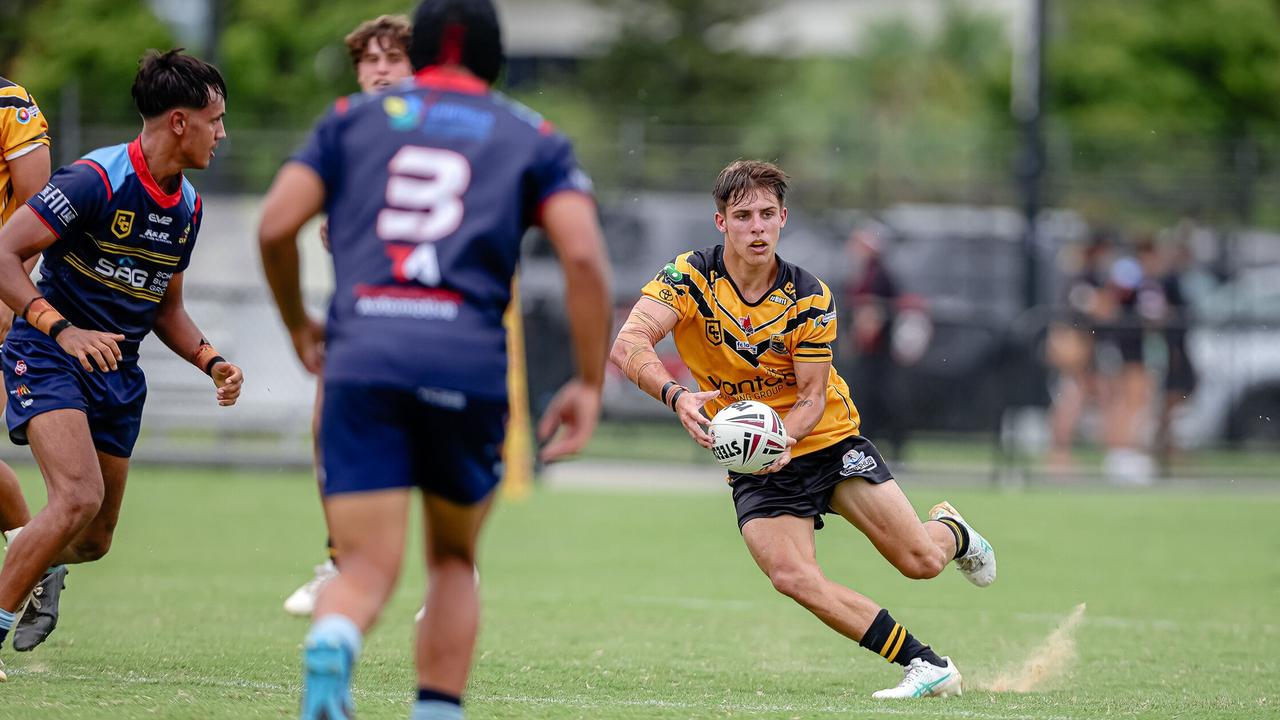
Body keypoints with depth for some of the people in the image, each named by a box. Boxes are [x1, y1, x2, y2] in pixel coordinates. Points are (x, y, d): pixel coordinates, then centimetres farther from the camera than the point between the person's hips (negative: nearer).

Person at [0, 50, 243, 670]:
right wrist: (63, 330, -29)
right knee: (79, 496, -27)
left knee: (94, 541, 7)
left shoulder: (187, 206, 9)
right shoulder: (96, 179, -17)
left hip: (119, 372, 7)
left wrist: (212, 362, 4)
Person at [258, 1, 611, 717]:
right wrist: (590, 383, 6)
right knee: (454, 562, 22)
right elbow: (583, 255, 1)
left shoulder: (352, 118, 20)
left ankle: (329, 648, -37)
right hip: (469, 363, 0)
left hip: (360, 359, 0)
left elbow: (276, 226, 9)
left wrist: (298, 324, 26)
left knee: (366, 570, -5)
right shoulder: (534, 138, 17)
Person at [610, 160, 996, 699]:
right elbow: (627, 346, -28)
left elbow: (813, 397, -11)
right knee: (792, 578, -23)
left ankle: (949, 530, 30)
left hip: (829, 440, 0)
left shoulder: (809, 298, -12)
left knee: (921, 561, -10)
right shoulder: (689, 277, -15)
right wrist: (676, 395, -46)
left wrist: (783, 437, -33)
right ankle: (927, 666, -12)